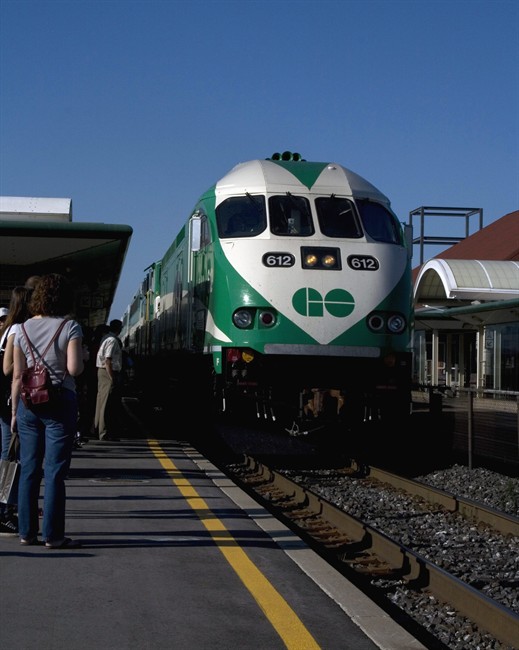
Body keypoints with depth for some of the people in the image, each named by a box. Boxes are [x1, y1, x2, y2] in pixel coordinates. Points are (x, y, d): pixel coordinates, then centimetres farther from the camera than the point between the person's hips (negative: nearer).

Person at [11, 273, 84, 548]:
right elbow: (74, 369, -15)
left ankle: (26, 532, 14)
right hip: (60, 402, -4)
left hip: (28, 402, 4)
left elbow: (17, 375, 7)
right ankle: (52, 535, 3)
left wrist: (15, 412, 12)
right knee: (55, 471, 0)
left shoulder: (23, 329, 6)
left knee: (29, 469, 9)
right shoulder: (70, 327, -6)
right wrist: (80, 357, 7)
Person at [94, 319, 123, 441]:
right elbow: (108, 361, -22)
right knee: (108, 404, -6)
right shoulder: (113, 340, -16)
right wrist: (112, 378, -21)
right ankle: (105, 433, -3)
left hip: (102, 371, 10)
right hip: (109, 372, -10)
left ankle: (97, 427, 30)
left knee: (102, 401, 19)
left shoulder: (106, 338, 14)